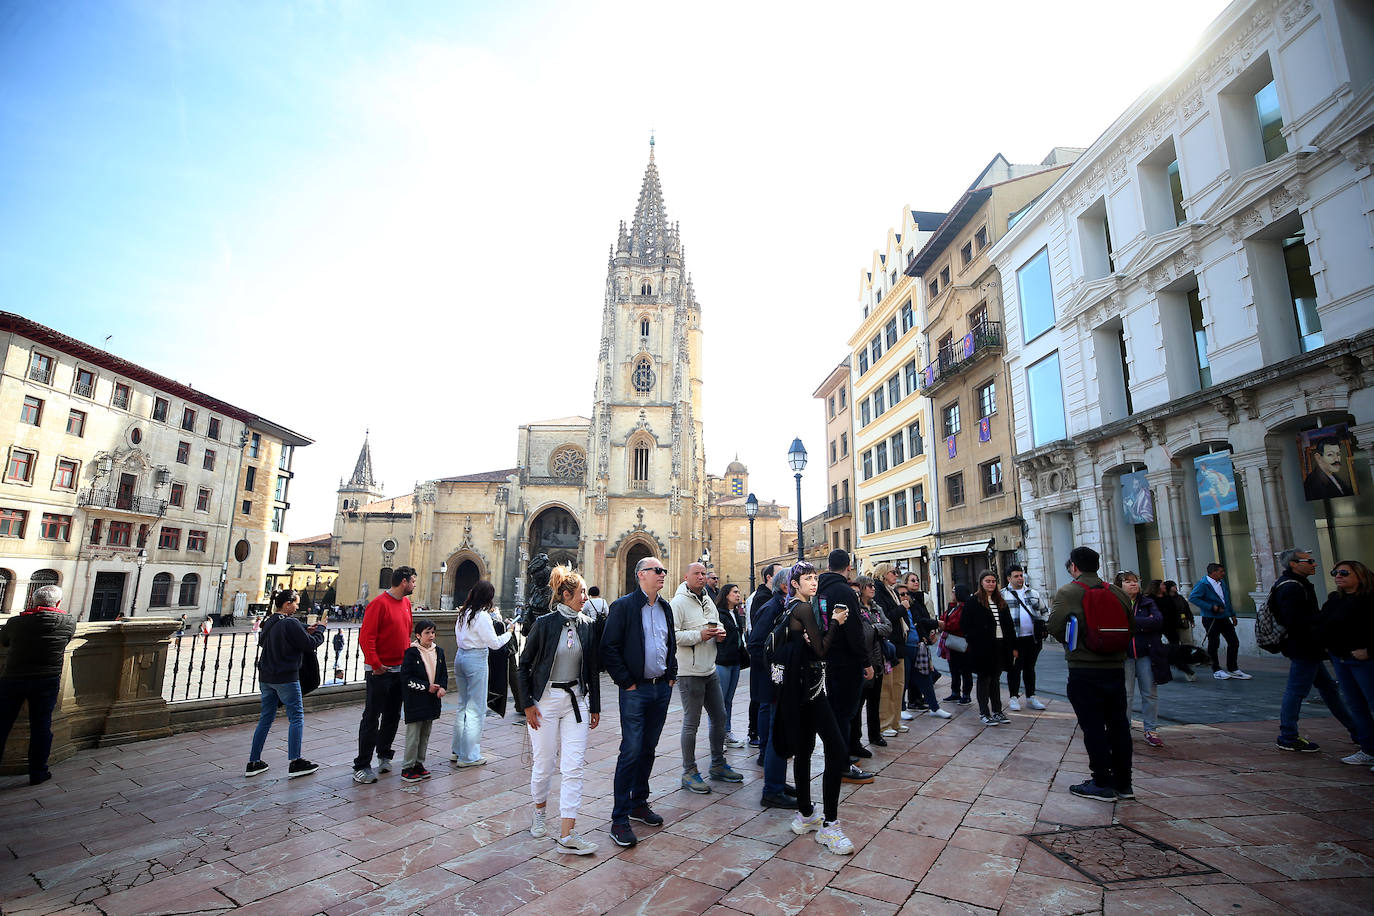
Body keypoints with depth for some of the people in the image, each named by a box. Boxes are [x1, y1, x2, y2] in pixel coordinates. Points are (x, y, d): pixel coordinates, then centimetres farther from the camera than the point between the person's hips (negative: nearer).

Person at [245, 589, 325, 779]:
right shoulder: (291, 623, -18)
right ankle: (295, 763, 2)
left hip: (265, 677, 8)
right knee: (296, 717, 1)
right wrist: (320, 629, 1)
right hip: (286, 678, -8)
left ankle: (253, 763, 19)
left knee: (266, 718, 16)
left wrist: (306, 631, 12)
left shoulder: (268, 623, 8)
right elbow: (310, 644, -16)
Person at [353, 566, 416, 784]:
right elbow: (366, 637, -18)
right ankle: (362, 766, 8)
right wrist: (375, 664, -19)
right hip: (380, 671, -8)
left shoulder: (406, 602, 11)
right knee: (371, 718, -1)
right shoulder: (379, 603, -15)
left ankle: (384, 755, 29)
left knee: (393, 716, 15)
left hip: (400, 670, 8)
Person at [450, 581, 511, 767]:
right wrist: (509, 632, 1)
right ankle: (468, 756, 7)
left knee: (462, 704, 19)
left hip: (460, 656, 8)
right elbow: (495, 643, -13)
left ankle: (456, 750, 28)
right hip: (476, 659, -8)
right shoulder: (482, 616, -17)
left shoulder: (464, 613, 6)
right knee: (476, 709, 1)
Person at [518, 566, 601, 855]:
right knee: (544, 763, 9)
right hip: (545, 700, -3)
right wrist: (528, 704, -6)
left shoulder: (588, 625, 2)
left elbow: (593, 669, 9)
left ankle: (567, 835, 3)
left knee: (574, 767, -2)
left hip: (576, 700, 3)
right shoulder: (544, 623, -10)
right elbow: (524, 665, -3)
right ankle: (539, 814, 36)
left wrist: (595, 706, 10)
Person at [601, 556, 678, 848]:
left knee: (648, 749, 15)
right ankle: (619, 819, 6)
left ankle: (639, 803, 31)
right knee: (631, 751, -5)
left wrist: (671, 676, 12)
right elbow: (609, 648, -12)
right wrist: (626, 682, -12)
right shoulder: (623, 605, -10)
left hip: (662, 689, 6)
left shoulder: (665, 607, 11)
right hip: (635, 690, -6)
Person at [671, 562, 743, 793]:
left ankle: (718, 765, 32)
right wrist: (699, 635, -24)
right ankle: (689, 773, 14)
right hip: (689, 672, -8)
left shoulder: (708, 601, 13)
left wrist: (719, 633, 3)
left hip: (710, 670, 8)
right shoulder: (678, 603, -13)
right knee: (691, 722, 0)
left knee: (719, 717, 15)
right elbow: (671, 634, -22)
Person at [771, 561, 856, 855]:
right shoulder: (804, 608, -13)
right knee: (837, 749, -8)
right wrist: (836, 623, -3)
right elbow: (822, 649, -14)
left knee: (803, 749, 14)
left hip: (797, 685, 10)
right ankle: (829, 825, -5)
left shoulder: (791, 607, 14)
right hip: (808, 685, -10)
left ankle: (805, 814, 23)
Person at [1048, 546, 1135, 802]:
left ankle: (1102, 784, 12)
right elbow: (1129, 626, 8)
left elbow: (1055, 627, -15)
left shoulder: (1067, 593, -10)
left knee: (1093, 726, 4)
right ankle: (1123, 783, 25)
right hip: (1116, 668, 5)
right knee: (1118, 724, 15)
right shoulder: (1117, 592, 4)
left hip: (1084, 670, -5)